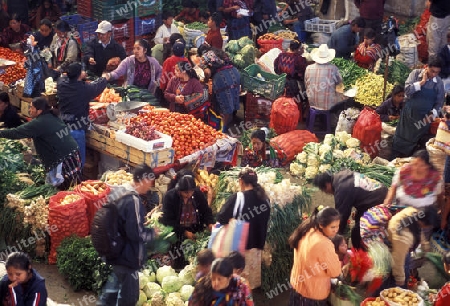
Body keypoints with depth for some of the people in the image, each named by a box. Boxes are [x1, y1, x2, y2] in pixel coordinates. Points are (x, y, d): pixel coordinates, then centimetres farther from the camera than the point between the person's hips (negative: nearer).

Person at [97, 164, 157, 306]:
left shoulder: (118, 192, 2)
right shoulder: (133, 201, -26)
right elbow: (136, 233, -25)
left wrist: (145, 219, 14)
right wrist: (153, 233, -8)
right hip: (128, 256, -9)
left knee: (115, 283, 27)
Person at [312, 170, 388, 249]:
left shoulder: (342, 188, -20)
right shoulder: (342, 175, 5)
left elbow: (341, 214, -11)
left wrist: (337, 234, 0)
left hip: (376, 203, -10)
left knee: (356, 232, -5)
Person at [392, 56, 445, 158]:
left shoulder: (439, 82, -5)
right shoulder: (415, 73, -7)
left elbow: (439, 102, 2)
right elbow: (407, 90, -17)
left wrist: (433, 114, -12)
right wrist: (422, 82, -20)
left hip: (424, 118, 0)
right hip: (408, 114, 0)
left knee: (415, 143, 8)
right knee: (400, 141, 6)